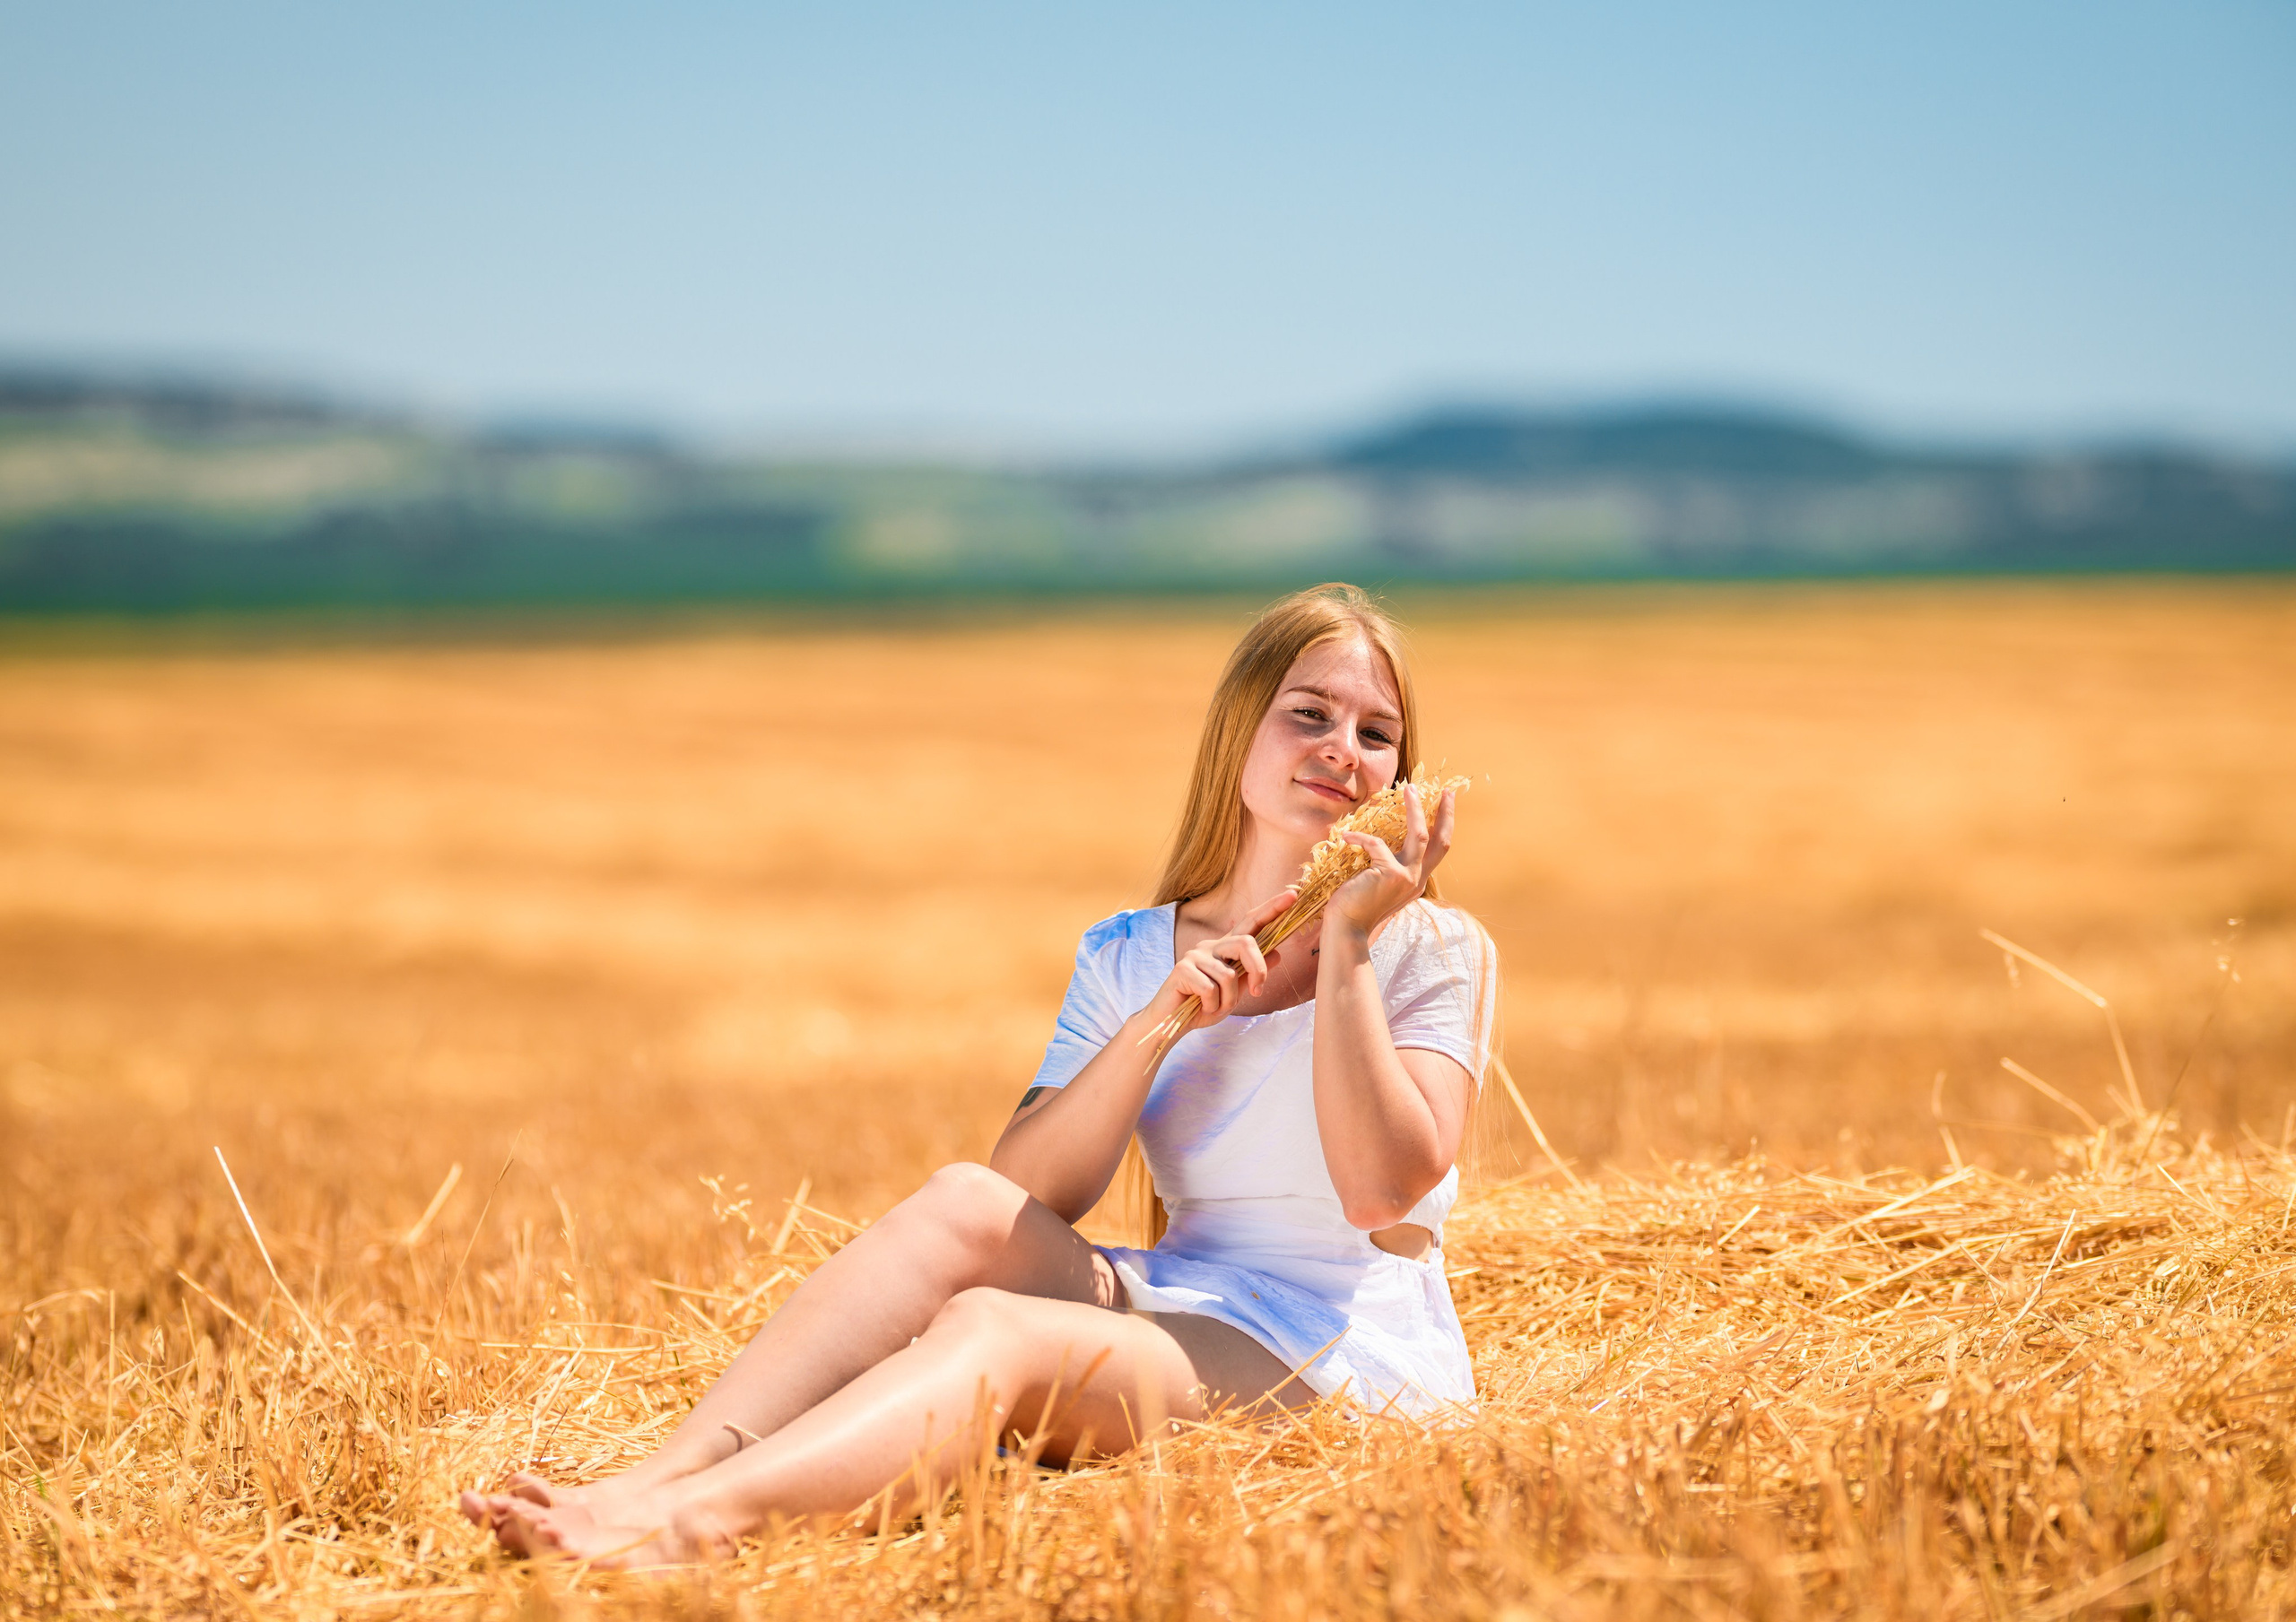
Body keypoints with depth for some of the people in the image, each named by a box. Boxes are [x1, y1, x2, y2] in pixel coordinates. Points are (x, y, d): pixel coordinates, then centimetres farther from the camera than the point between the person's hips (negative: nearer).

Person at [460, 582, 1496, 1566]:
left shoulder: (1434, 951, 3)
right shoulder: (1127, 958, 13)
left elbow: (1382, 1189, -14)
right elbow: (1029, 1202, 1)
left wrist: (1344, 942, -13)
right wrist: (1155, 1024, -12)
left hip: (1352, 1353, -5)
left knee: (993, 1329, -30)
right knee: (962, 1204, -23)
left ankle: (689, 1525, -54)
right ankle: (660, 1477, -36)